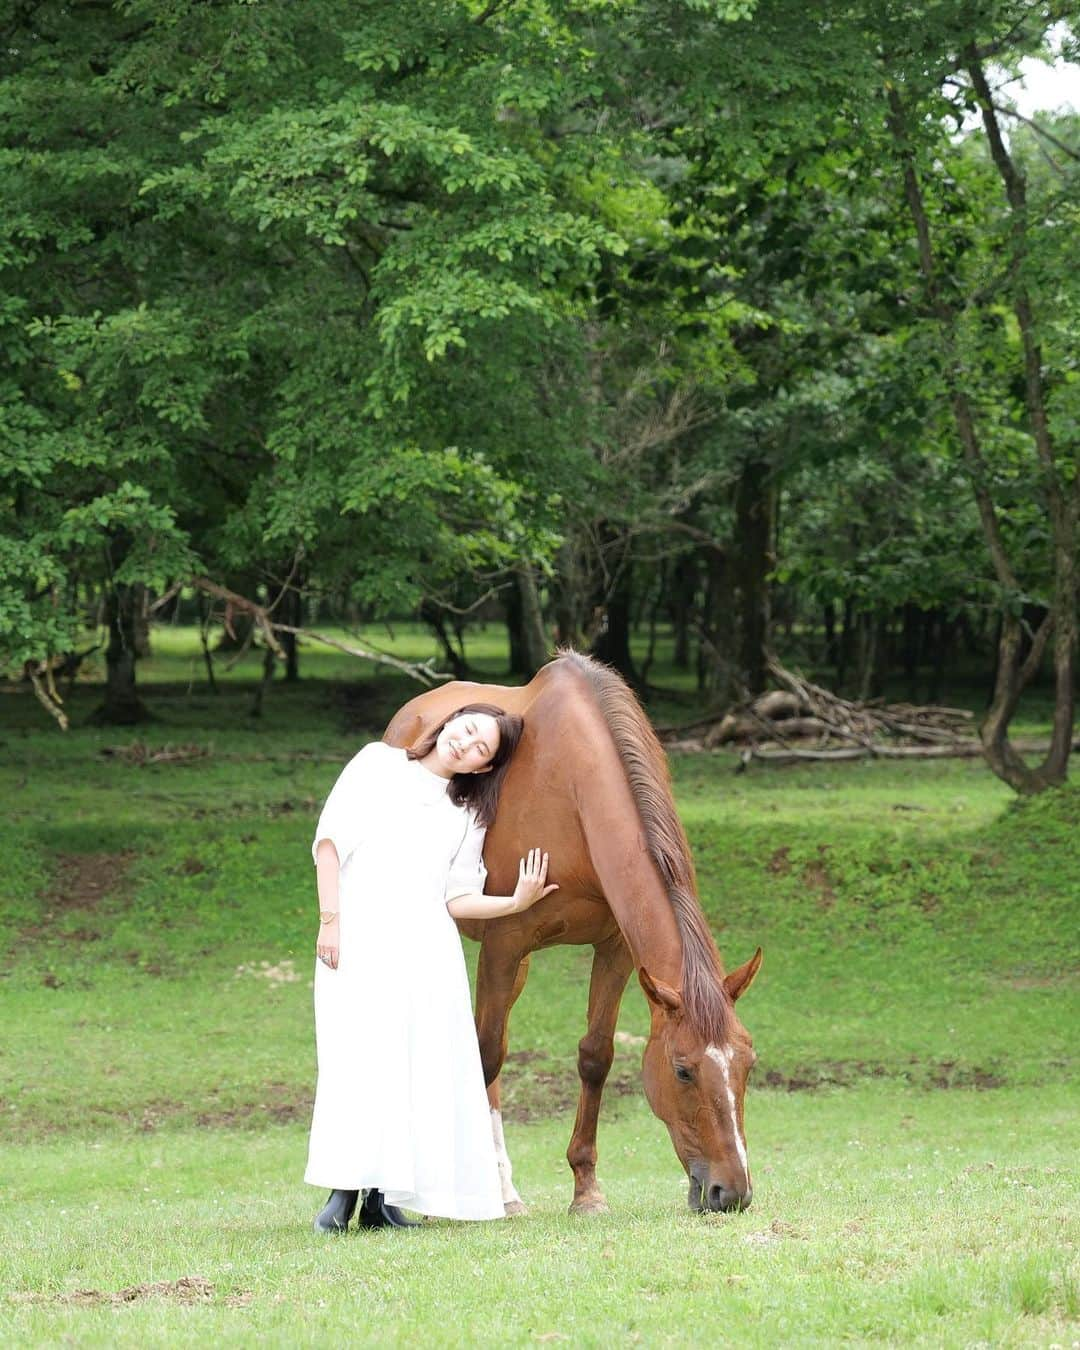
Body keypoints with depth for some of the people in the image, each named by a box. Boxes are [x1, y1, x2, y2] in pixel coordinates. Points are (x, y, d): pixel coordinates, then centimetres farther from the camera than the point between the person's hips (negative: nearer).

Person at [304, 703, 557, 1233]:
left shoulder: (467, 815, 17)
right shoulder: (378, 763, 11)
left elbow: (456, 899, 11)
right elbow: (330, 837, 5)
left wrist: (515, 903, -6)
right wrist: (330, 919, -4)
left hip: (427, 945, 3)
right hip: (359, 934, -3)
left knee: (423, 1063, -7)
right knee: (357, 1054, -12)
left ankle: (383, 1194, -5)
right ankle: (343, 1191, -11)